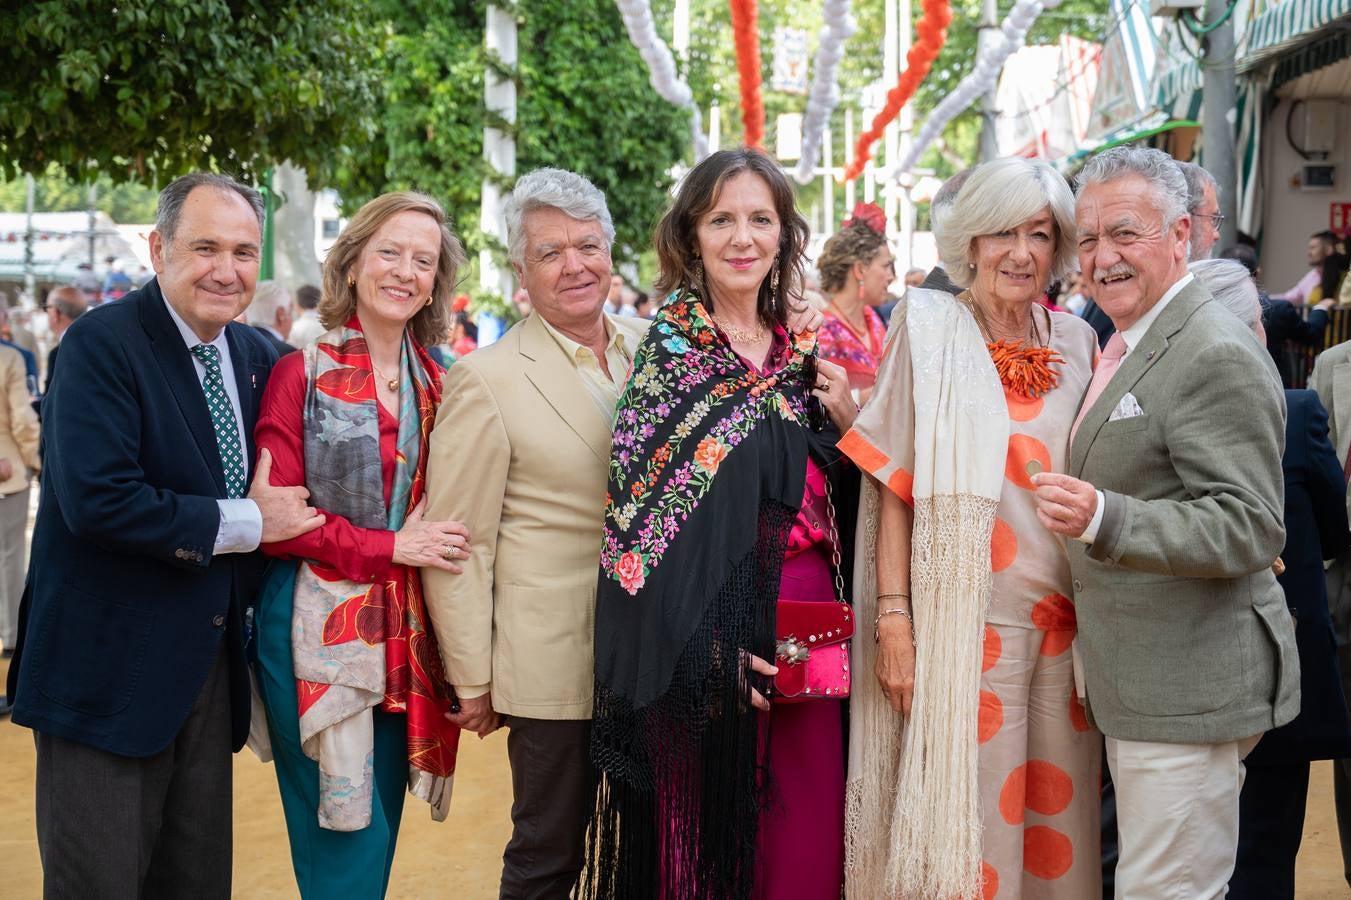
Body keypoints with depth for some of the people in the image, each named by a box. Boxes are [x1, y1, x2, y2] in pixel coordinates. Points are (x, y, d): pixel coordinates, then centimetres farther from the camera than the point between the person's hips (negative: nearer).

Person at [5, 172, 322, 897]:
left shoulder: (259, 358, 8)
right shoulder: (100, 344, -13)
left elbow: (277, 494, 20)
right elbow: (96, 500, -24)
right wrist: (245, 524, -16)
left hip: (212, 667, 7)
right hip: (108, 668, -6)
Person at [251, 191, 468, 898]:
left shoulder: (431, 384, 9)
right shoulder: (303, 373, -4)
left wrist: (430, 538, -4)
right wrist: (390, 546, -14)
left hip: (403, 635, 5)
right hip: (319, 633, -5)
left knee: (379, 841, 12)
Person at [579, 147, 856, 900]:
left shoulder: (802, 354, 11)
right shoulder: (669, 350, -4)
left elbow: (835, 497, 15)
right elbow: (642, 507, -11)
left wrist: (849, 422, -4)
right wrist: (712, 649, -19)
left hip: (806, 631, 5)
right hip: (703, 643, -5)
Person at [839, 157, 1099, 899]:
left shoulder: (1076, 343, 9)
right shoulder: (930, 330, -2)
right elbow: (894, 488, -5)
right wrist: (893, 619, -11)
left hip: (1063, 624, 4)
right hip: (963, 624, -3)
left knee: (1056, 815, 9)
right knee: (962, 818, 0)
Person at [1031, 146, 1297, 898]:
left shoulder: (1217, 357, -17)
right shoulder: (1127, 346, 14)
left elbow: (1250, 529, -24)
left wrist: (1104, 519, -34)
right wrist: (1087, 517, 9)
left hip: (1191, 688, -10)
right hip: (1139, 686, 10)